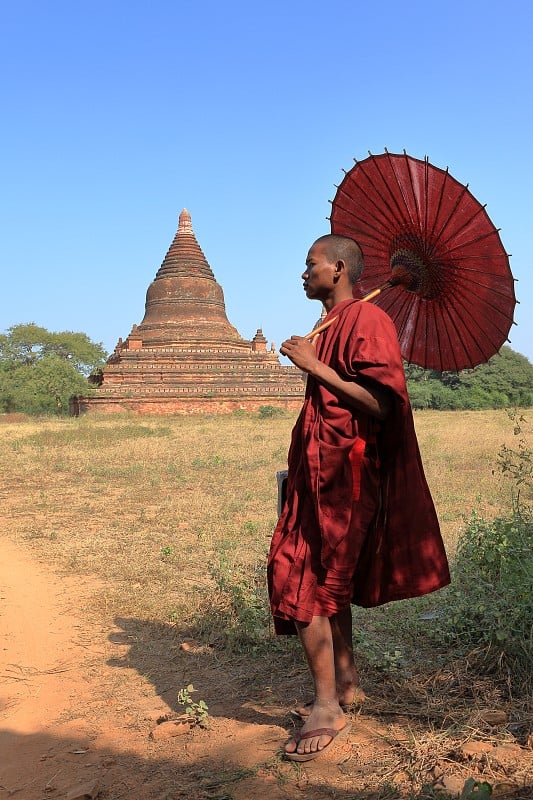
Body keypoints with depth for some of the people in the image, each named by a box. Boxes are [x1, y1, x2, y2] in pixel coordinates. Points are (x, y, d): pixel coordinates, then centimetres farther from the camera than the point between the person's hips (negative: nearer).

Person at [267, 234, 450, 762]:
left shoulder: (366, 321, -14)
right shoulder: (335, 324, 15)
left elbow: (381, 403, -23)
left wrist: (316, 366, -20)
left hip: (342, 477, -10)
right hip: (322, 471, 10)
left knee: (302, 584, -9)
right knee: (329, 581, 16)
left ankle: (327, 710, 0)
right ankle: (345, 682, 30)